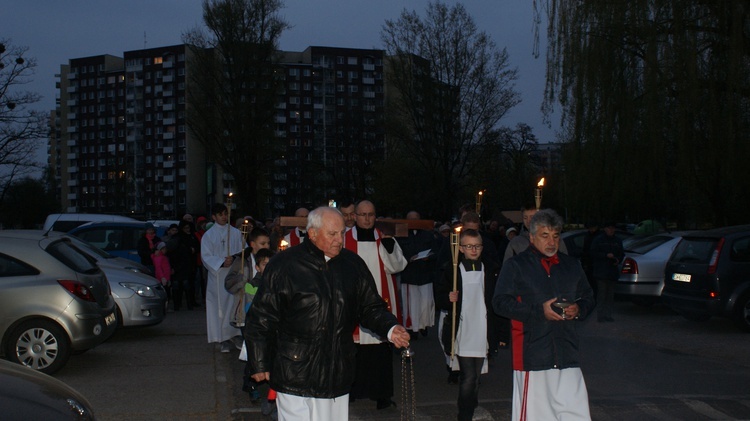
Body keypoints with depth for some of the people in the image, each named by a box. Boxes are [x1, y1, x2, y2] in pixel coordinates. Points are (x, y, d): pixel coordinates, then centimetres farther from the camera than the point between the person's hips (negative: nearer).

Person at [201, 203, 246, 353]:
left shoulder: (236, 233, 8)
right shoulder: (208, 235, 4)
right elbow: (206, 257, -3)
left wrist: (234, 258, -16)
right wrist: (221, 262, -19)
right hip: (218, 277, -1)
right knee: (220, 306, -2)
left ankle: (236, 334, 9)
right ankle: (224, 339, 3)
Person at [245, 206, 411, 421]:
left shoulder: (353, 264, 5)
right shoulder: (283, 265, -7)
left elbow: (371, 307, 12)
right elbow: (261, 317, -5)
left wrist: (390, 328, -8)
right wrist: (259, 363, -4)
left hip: (337, 373, 4)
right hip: (295, 375, -4)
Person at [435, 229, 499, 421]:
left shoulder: (492, 270, 7)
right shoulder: (452, 271, 1)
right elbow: (439, 296, 7)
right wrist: (448, 298, -15)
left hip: (482, 333, 3)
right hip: (462, 333, -3)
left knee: (474, 377, 14)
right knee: (469, 378, -9)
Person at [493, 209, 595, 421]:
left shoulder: (571, 265, 16)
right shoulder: (515, 266, 2)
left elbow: (588, 298, 24)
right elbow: (500, 302, -6)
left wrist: (578, 309, 0)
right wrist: (539, 311, -14)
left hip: (567, 353, 4)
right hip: (531, 354, -4)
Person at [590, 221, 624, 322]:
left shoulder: (618, 241, 14)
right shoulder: (598, 240, -1)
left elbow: (621, 253, 20)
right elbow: (592, 253, -6)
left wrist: (618, 260, -2)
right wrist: (606, 255, -15)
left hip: (613, 271, 5)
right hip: (601, 271, -5)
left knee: (610, 295, 7)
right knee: (601, 294, -8)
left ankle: (608, 315, 13)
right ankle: (600, 316, -3)